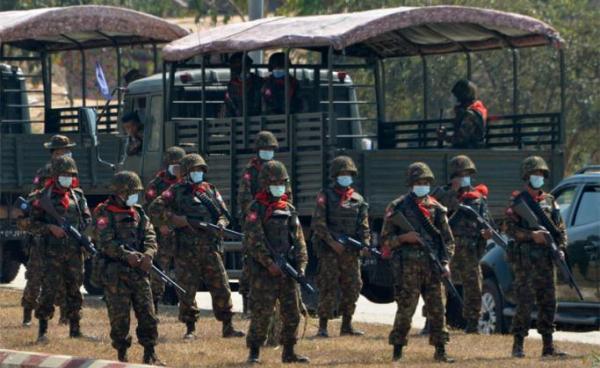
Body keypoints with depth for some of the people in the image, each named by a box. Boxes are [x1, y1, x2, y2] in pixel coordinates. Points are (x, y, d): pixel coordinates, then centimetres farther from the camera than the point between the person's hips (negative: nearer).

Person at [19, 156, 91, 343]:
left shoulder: (78, 196, 10)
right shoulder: (44, 197, -2)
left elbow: (87, 219, 16)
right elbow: (31, 224, -3)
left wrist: (78, 231, -3)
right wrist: (50, 228, -16)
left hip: (75, 251, 4)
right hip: (53, 252, -4)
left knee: (74, 290, 9)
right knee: (49, 290, -7)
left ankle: (75, 328, 17)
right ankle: (43, 330, -3)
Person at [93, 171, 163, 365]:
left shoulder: (138, 213, 14)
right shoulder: (104, 214, -3)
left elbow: (150, 237, 6)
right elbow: (106, 243, -14)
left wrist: (148, 254, -15)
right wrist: (127, 255, -25)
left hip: (139, 272, 5)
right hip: (115, 274, -5)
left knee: (147, 314, 1)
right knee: (119, 317, -1)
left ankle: (150, 355, 8)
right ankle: (122, 355, 9)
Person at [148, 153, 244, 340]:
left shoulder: (211, 190, 16)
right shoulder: (176, 192, 4)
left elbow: (224, 213, 18)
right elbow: (155, 209, -5)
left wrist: (221, 224, -6)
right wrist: (181, 221, -12)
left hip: (210, 248, 3)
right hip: (186, 251, -3)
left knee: (221, 288, 0)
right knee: (187, 291, 0)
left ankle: (228, 327, 6)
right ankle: (190, 328, 10)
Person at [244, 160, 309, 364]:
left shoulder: (289, 209, 14)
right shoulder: (256, 209, -4)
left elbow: (299, 240, 13)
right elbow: (254, 240, -13)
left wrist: (301, 264, 1)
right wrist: (270, 264, -19)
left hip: (287, 271, 6)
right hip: (264, 271, -6)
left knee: (292, 313, 6)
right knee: (261, 313, -5)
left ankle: (289, 352, 15)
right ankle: (254, 352, 4)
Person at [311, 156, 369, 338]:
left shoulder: (358, 200, 13)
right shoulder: (325, 197, 1)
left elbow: (363, 226, 12)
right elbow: (318, 224, -7)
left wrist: (365, 244, -5)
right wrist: (332, 243, -15)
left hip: (351, 253, 5)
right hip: (329, 252, -5)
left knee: (352, 288, 6)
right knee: (328, 289, -8)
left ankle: (346, 325, 16)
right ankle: (323, 327, -6)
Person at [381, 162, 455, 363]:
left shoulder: (436, 208, 11)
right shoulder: (398, 207, 1)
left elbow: (447, 238, 12)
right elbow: (386, 239, 2)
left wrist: (445, 262, -1)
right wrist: (404, 238, -15)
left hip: (432, 267, 4)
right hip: (408, 267, -4)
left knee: (437, 309, 3)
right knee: (405, 309, -5)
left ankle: (440, 350, 9)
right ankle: (397, 350, 3)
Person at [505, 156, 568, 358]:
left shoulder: (549, 201, 15)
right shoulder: (517, 201, -1)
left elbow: (560, 229, 16)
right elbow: (510, 229, -9)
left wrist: (561, 249, 0)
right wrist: (532, 235, -20)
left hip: (546, 258, 6)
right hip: (524, 258, -6)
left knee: (548, 303, 6)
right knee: (525, 303, -8)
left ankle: (548, 346, 10)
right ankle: (518, 345, -3)